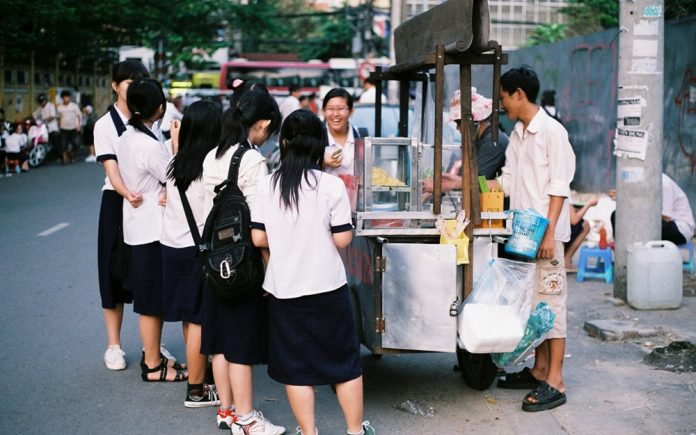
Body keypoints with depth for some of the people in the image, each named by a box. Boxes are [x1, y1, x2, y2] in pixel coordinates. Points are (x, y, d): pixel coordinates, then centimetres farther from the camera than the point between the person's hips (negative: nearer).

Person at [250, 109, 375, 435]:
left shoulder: (267, 186, -3)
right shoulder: (331, 185, -10)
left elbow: (258, 238, -2)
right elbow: (342, 239, -10)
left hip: (283, 288, 2)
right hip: (327, 286, -2)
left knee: (295, 365, 12)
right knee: (345, 360, 13)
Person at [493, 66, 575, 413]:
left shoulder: (552, 131, -10)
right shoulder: (517, 133, 15)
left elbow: (559, 187, -14)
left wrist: (549, 231, -20)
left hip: (545, 233, -8)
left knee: (551, 302, -6)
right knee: (532, 302, 12)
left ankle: (555, 383, -3)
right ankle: (540, 370, 21)